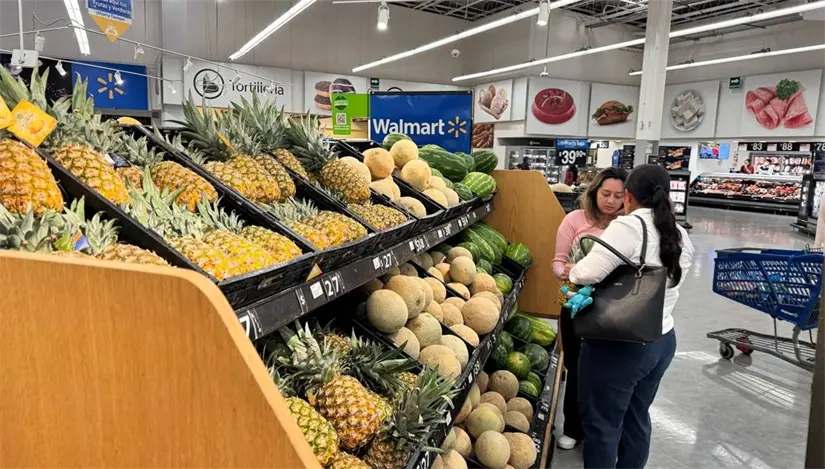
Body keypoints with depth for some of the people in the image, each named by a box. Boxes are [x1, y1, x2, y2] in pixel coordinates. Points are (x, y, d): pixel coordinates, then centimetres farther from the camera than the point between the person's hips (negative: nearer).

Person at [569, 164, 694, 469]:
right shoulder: (681, 237, 6)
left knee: (601, 423, 8)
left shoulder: (628, 226, -18)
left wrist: (573, 272, -4)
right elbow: (653, 280, 10)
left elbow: (588, 273, -24)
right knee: (637, 417, 23)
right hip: (663, 341, 8)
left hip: (619, 345, -8)